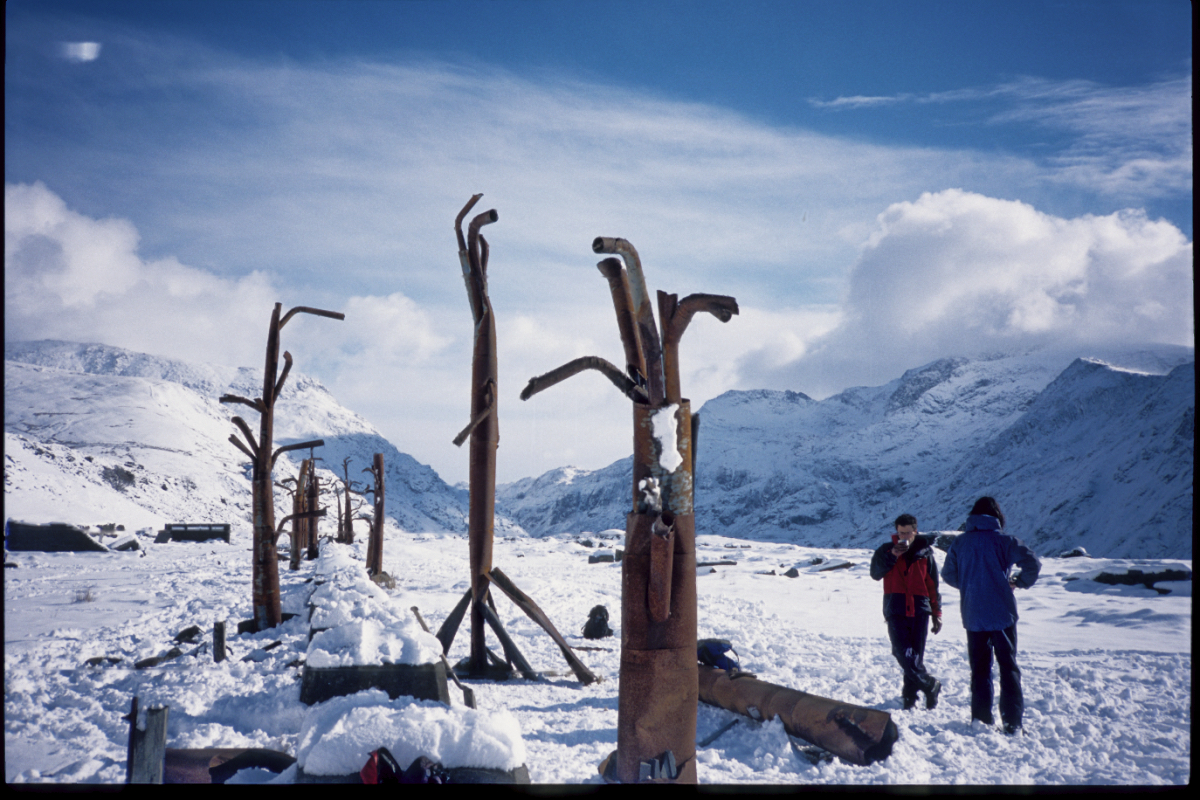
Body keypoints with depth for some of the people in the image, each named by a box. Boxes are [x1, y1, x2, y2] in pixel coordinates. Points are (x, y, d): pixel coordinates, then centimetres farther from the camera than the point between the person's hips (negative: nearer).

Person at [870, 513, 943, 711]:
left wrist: (937, 613, 12)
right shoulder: (887, 550, 8)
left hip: (919, 611, 1)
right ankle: (930, 685, 7)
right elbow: (875, 573, -7)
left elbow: (933, 585, 14)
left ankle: (910, 694, 14)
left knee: (916, 656, 0)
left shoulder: (925, 553, 9)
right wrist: (892, 555, -17)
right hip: (896, 611, -1)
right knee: (904, 654, -11)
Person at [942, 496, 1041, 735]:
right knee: (1008, 667, 5)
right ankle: (1012, 722, 1)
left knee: (979, 668, 13)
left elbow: (948, 574, 10)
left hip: (972, 616, 3)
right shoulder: (1004, 540, -6)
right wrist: (1021, 581, 4)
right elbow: (1033, 563, -14)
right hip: (1002, 614, -3)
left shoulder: (959, 542, 4)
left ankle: (981, 718, 13)